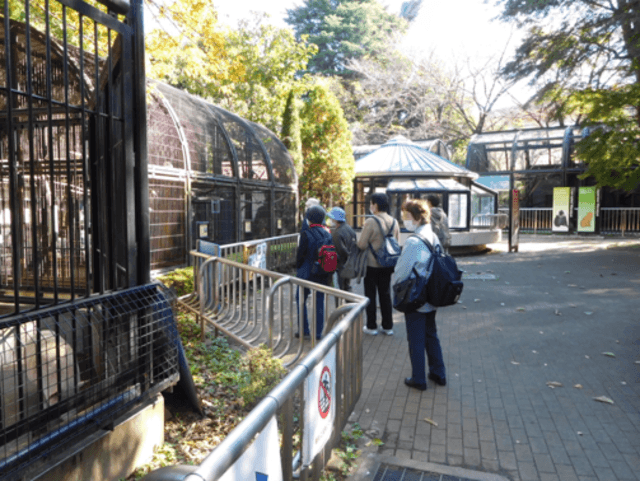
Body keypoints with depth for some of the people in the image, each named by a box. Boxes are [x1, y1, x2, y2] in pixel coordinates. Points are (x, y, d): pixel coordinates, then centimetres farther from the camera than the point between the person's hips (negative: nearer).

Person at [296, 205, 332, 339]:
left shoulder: (306, 234, -15)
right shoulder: (328, 234, 1)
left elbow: (301, 254, -12)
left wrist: (298, 268, 6)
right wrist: (328, 274, 12)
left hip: (307, 273, -4)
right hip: (323, 274, 5)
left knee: (301, 299, 13)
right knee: (320, 302, 11)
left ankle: (304, 330, 13)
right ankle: (318, 332, 15)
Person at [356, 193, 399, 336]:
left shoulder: (370, 222, -19)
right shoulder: (394, 222, 0)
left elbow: (361, 245, -17)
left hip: (372, 264, -5)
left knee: (370, 294, 7)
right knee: (385, 294, 14)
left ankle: (371, 326, 14)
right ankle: (388, 326, 20)